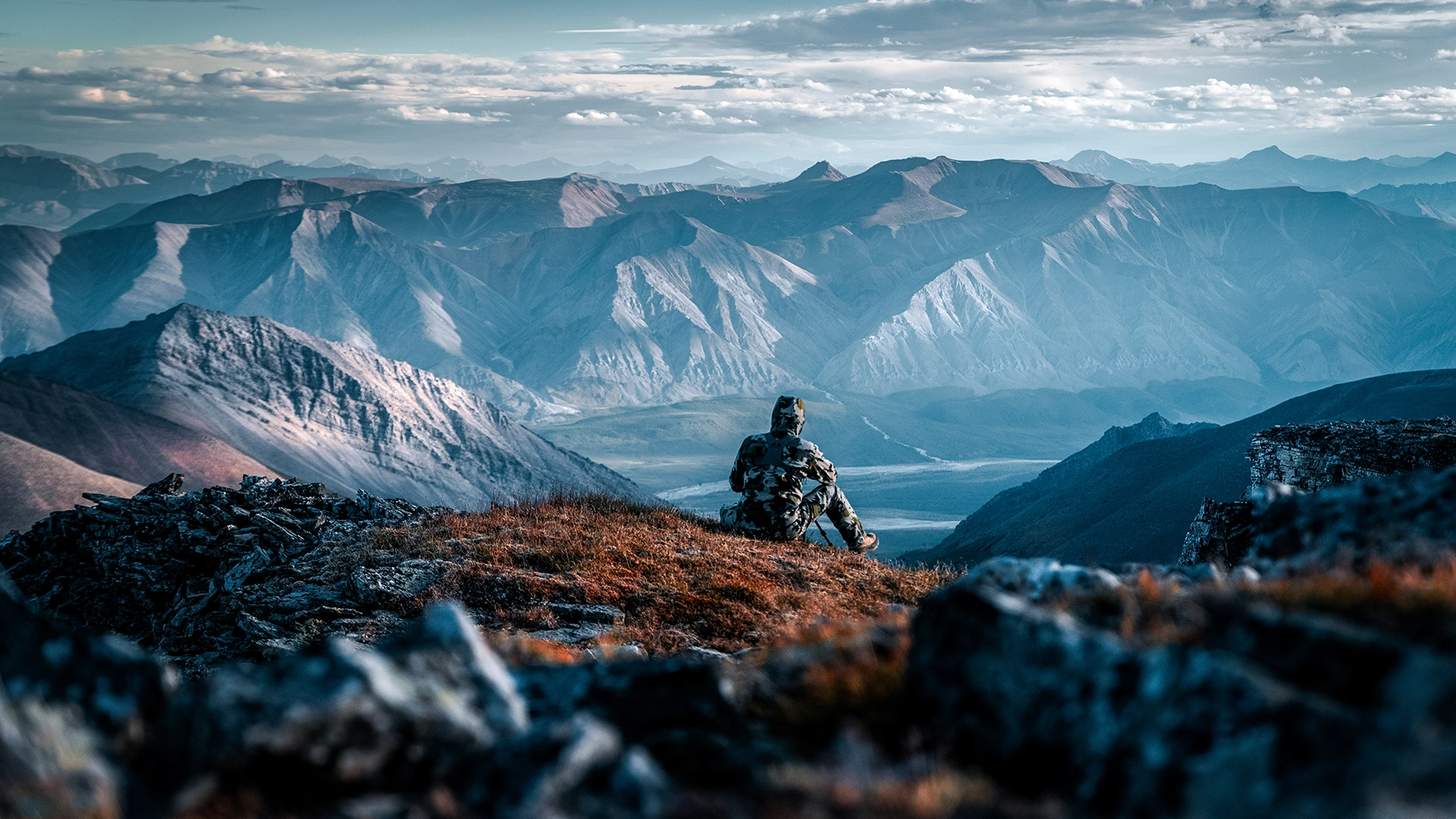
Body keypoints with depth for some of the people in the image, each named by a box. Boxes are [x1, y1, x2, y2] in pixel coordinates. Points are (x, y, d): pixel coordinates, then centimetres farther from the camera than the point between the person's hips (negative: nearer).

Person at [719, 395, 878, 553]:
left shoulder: (750, 443, 2)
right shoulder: (804, 448, -4)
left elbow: (735, 484, 14)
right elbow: (830, 474, 17)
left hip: (749, 526, 3)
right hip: (789, 529, -3)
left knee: (726, 511, 39)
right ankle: (858, 540, 31)